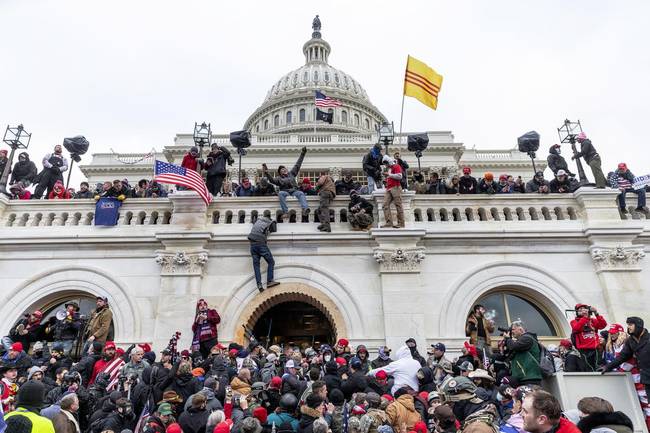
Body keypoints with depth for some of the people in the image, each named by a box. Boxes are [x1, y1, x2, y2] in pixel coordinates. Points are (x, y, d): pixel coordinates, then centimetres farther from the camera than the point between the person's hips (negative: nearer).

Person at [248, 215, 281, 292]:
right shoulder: (271, 223, 10)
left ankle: (259, 284, -10)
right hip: (261, 243, -5)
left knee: (256, 264, 2)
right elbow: (274, 230, 25)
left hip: (252, 244, 5)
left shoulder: (258, 220, 23)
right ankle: (269, 281, -11)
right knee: (271, 262, 2)